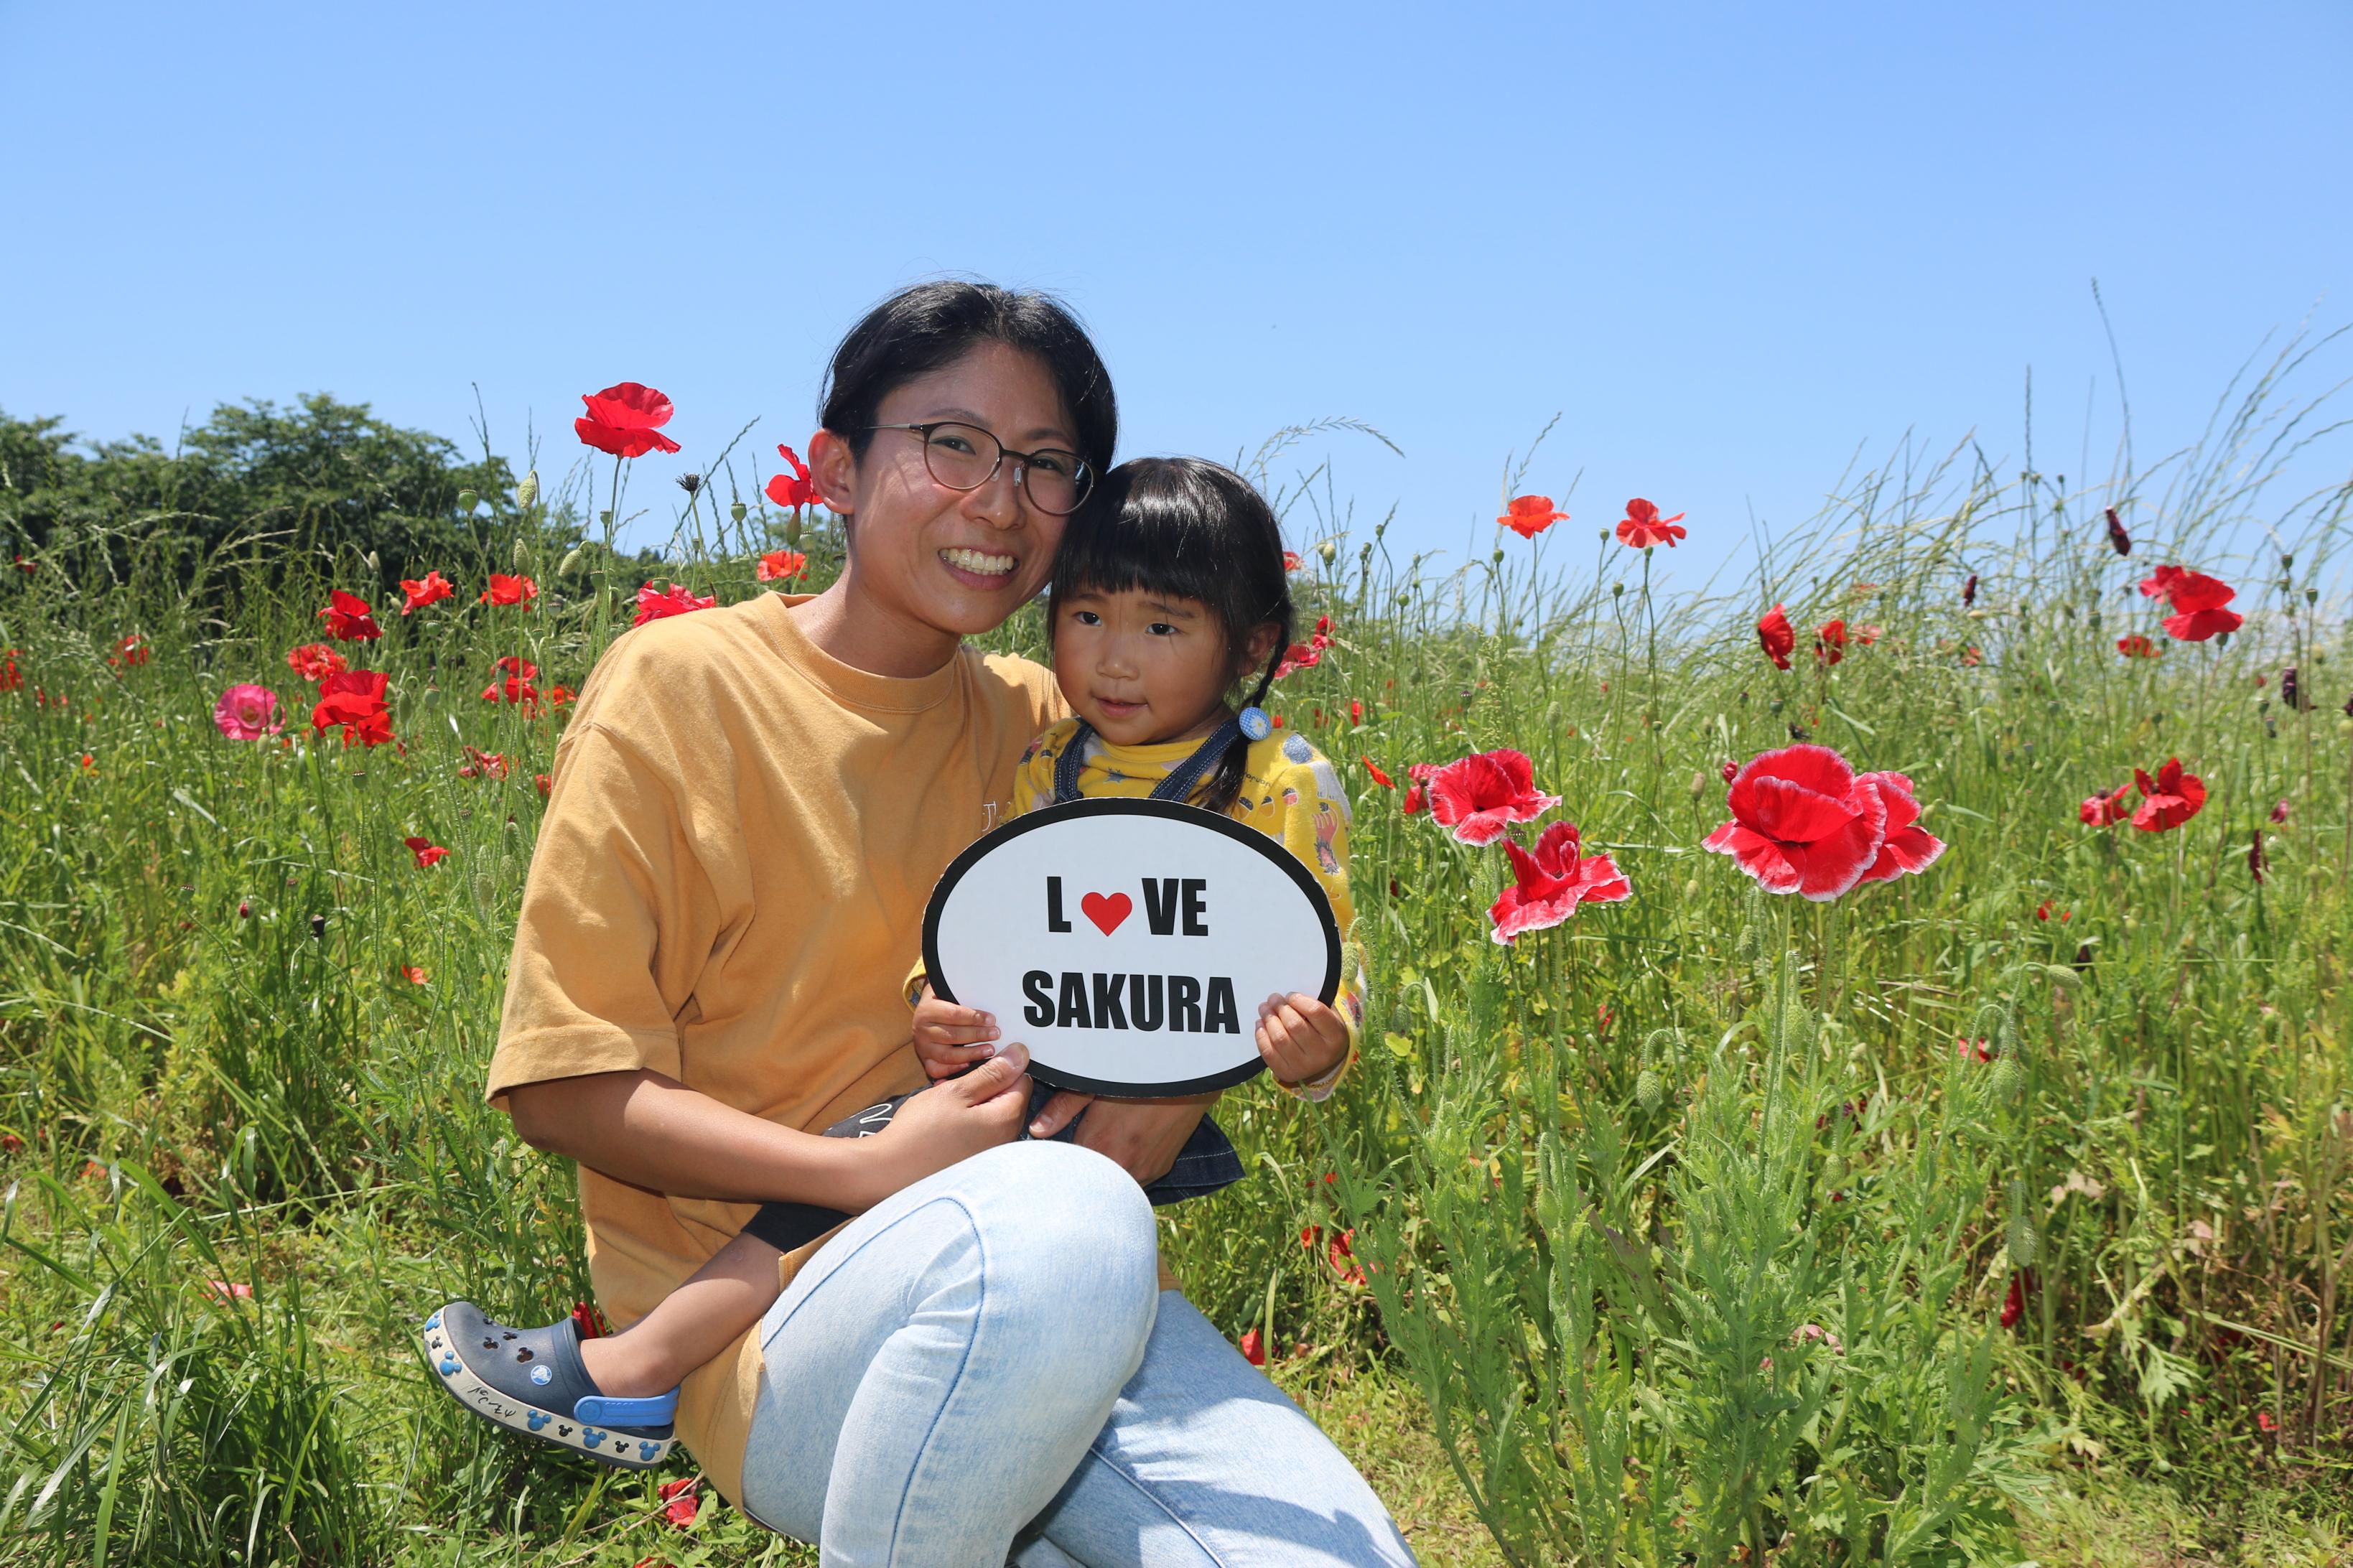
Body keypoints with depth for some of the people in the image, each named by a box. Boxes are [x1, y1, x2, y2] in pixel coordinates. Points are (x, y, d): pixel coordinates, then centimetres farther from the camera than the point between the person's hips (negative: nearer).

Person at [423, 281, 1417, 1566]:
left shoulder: (1045, 725, 10)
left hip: (1078, 1308, 5)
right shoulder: (678, 686, -3)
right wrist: (872, 1172, -18)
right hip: (764, 1320, -4)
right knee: (1062, 1219, -36)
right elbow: (566, 1088, -6)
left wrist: (1164, 1096, -6)